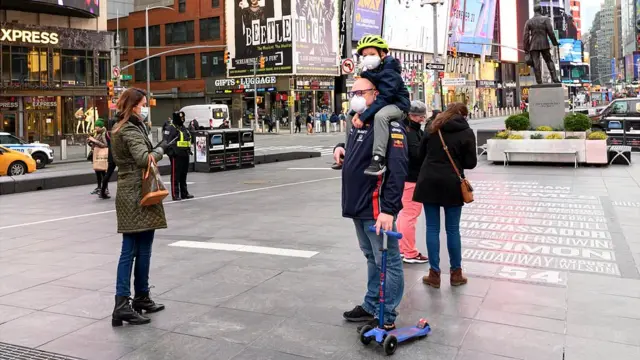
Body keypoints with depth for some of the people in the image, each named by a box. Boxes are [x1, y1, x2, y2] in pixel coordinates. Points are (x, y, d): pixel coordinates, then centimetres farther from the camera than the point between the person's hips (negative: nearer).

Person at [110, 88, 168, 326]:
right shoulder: (132, 131, -14)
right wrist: (161, 148, -10)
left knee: (129, 251, 9)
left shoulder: (120, 129, 17)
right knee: (142, 250, 2)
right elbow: (144, 159, -26)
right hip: (139, 194, -9)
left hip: (127, 193, 9)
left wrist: (157, 147, 3)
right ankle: (141, 299, 12)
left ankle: (122, 304, 11)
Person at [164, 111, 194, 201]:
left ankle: (184, 193, 23)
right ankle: (175, 195, -2)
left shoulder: (184, 128, 19)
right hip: (176, 156, -9)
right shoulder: (171, 129, -9)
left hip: (185, 155, 9)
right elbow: (167, 142, -16)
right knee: (175, 176, -5)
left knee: (184, 175, 15)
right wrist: (171, 152, -23)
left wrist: (189, 150, 21)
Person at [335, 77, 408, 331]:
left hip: (377, 208, -9)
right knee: (372, 258, 20)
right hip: (358, 206, 10)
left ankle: (386, 318, 9)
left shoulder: (389, 125, -15)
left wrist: (389, 209, -28)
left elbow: (397, 170, -23)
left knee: (387, 262, 1)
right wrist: (341, 147, 11)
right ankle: (371, 306, 32)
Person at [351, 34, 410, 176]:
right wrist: (358, 112, -14)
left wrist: (363, 117, -33)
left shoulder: (389, 73, -21)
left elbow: (383, 98, -30)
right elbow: (363, 93, 7)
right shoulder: (368, 71, 6)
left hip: (397, 105, -9)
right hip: (381, 105, 9)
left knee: (380, 116, -41)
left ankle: (378, 159, -42)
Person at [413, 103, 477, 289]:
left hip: (429, 182, 2)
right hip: (452, 184, -2)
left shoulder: (432, 128, 6)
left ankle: (434, 274, 9)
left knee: (432, 228, 5)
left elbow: (421, 153, 12)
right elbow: (471, 162, -3)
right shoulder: (467, 132, -2)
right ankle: (456, 273, 17)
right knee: (453, 229, 7)